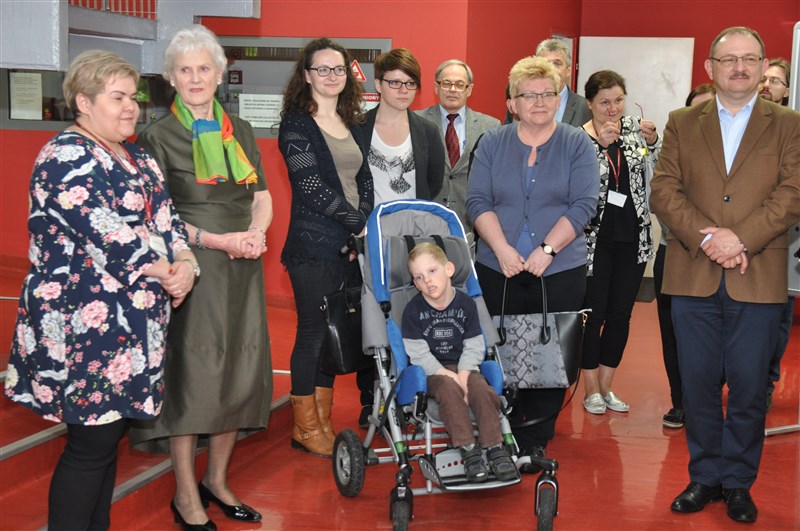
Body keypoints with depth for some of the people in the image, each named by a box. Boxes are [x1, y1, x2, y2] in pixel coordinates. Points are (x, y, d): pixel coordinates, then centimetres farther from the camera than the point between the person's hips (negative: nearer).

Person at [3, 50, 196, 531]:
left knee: (110, 434, 14)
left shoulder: (139, 159, 16)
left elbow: (167, 221, 11)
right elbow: (110, 235, -21)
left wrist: (185, 265, -9)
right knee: (92, 445, -4)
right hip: (86, 327, -9)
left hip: (132, 327, 9)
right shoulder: (66, 157, -12)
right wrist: (166, 272, -11)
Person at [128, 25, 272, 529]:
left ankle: (217, 479, 24)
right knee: (191, 374, -3)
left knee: (241, 371, 7)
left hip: (242, 268, 5)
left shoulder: (241, 131, 13)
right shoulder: (158, 137, -1)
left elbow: (263, 197, 14)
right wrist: (215, 240, -17)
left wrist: (257, 231, -8)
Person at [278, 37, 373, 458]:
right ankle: (305, 428, 12)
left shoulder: (351, 124, 16)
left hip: (353, 244, 7)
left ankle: (323, 420, 22)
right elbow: (312, 187, -14)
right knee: (313, 333, 0)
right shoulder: (296, 124, -6)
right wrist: (359, 222, -13)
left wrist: (364, 222, -3)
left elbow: (364, 179, 14)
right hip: (313, 245, -6)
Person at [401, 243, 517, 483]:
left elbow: (474, 346, 0)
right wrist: (448, 375, -19)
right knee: (449, 390, -32)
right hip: (431, 370, -2)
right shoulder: (413, 310, -6)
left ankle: (494, 447, -19)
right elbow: (418, 353, -11)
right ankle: (468, 450, -28)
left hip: (463, 367, 2)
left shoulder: (466, 304, 0)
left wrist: (463, 374, -16)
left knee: (482, 389, -26)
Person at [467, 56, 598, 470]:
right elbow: (478, 201, 1)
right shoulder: (492, 143, 8)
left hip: (560, 271, -1)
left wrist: (547, 250, -14)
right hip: (498, 270, 1)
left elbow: (583, 205, -4)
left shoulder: (577, 145, 4)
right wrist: (502, 249, -12)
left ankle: (536, 441, 13)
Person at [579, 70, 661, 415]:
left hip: (633, 238, 4)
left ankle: (606, 387, 24)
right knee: (594, 314, 3)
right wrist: (599, 143, -26)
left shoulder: (635, 129, 4)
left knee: (621, 314, 10)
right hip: (594, 239, -4)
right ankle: (591, 390, 16)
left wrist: (653, 143, -15)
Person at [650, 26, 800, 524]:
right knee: (699, 384, 9)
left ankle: (738, 482, 19)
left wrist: (741, 239, -17)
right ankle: (705, 476, 23)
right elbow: (664, 190, 0)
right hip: (692, 277, 1)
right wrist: (706, 238, -14)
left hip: (759, 280, -1)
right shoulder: (682, 123, 10)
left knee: (749, 387, 4)